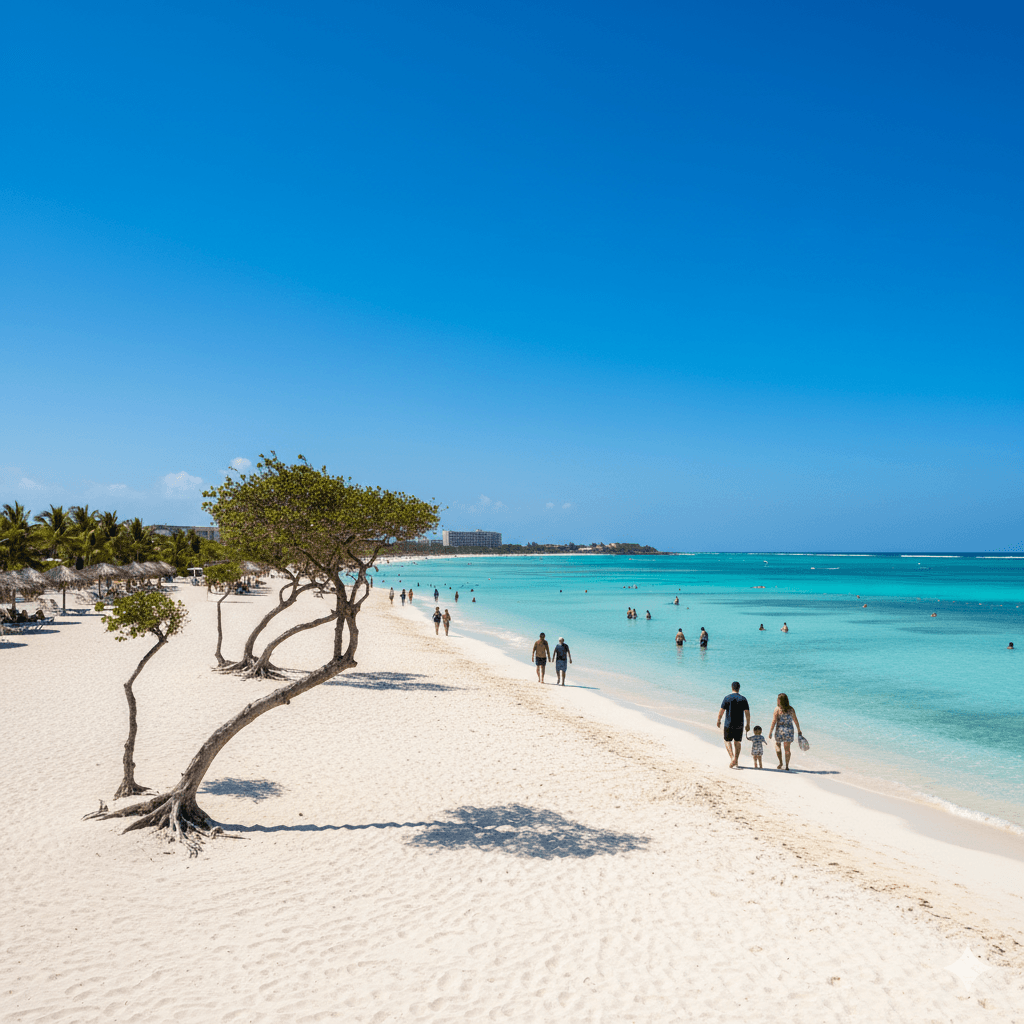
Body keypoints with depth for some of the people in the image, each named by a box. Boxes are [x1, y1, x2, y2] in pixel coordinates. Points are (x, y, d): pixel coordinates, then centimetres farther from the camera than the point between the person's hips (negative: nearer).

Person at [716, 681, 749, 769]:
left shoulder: (727, 698, -7)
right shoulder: (743, 699, -1)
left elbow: (721, 711, -7)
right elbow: (747, 713, -2)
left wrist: (718, 720, 7)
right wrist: (748, 724, 7)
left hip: (729, 724, -2)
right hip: (740, 725, 2)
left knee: (727, 741, 9)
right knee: (737, 742, 15)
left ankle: (732, 757, -11)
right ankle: (736, 760, 14)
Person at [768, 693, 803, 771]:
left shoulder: (777, 709, -10)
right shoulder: (791, 709, -1)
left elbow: (774, 721, -10)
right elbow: (795, 721, 2)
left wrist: (770, 732, -5)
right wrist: (799, 731, 13)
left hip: (780, 730, -2)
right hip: (789, 730, 2)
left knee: (777, 744, 20)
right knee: (787, 748, 9)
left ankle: (780, 762, 8)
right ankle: (787, 766, 9)